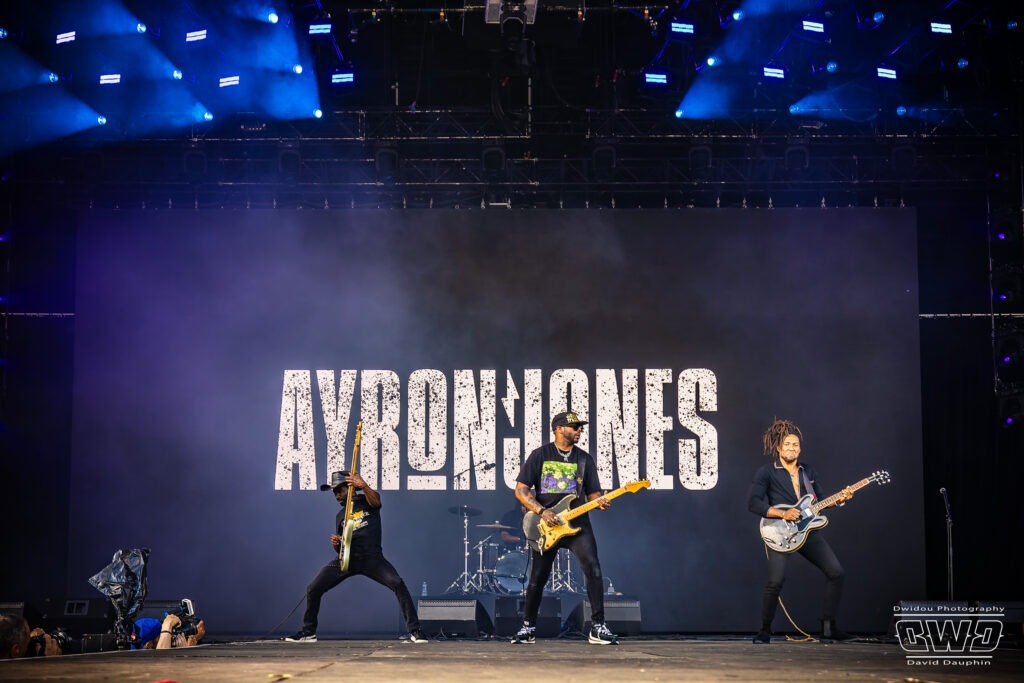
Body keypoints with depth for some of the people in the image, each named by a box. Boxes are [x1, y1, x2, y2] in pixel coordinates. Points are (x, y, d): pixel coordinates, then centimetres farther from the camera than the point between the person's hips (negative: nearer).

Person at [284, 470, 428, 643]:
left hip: (371, 557, -5)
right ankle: (308, 632, 18)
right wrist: (336, 544, -4)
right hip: (347, 558, 5)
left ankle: (414, 631, -20)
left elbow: (375, 501, -21)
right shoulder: (341, 516, 19)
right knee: (312, 589, -2)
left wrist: (363, 486, -42)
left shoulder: (366, 500, 6)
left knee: (398, 584, -26)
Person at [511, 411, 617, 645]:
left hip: (577, 523, 2)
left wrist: (600, 501, -14)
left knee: (593, 568, -16)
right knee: (537, 578, 3)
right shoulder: (540, 455, 2)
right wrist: (541, 512, -13)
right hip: (545, 526, -1)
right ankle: (528, 628, 21)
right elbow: (521, 490, -1)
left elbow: (593, 493, 10)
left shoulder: (584, 459, 11)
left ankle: (598, 627, -11)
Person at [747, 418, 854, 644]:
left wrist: (840, 498, 2)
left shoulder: (808, 471, 16)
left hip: (808, 530, 6)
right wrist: (782, 513, -19)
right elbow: (753, 503, -10)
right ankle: (765, 630, -1)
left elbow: (820, 500, 21)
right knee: (776, 580, -21)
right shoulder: (766, 471, -1)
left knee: (836, 572, -2)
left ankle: (828, 627, 9)